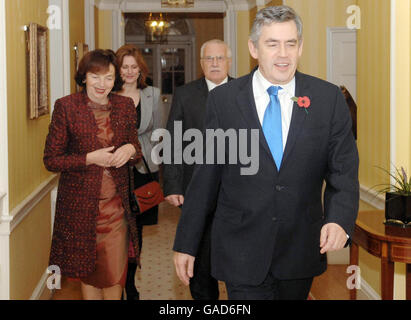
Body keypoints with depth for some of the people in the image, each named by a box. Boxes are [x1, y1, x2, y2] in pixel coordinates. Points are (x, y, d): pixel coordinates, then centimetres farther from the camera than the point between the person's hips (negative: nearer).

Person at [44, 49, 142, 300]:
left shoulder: (125, 105, 4)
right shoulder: (66, 106, -6)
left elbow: (137, 151, 13)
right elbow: (51, 159, -6)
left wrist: (131, 150, -10)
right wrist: (90, 159, -18)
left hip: (116, 203, 2)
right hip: (80, 203, -2)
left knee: (115, 274, 2)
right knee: (88, 272, 11)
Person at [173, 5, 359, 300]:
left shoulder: (329, 98, -1)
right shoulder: (223, 99, -3)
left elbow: (344, 172, 0)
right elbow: (205, 177, 0)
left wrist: (340, 220, -19)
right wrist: (186, 243, 1)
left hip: (301, 251, 2)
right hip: (242, 251, -2)